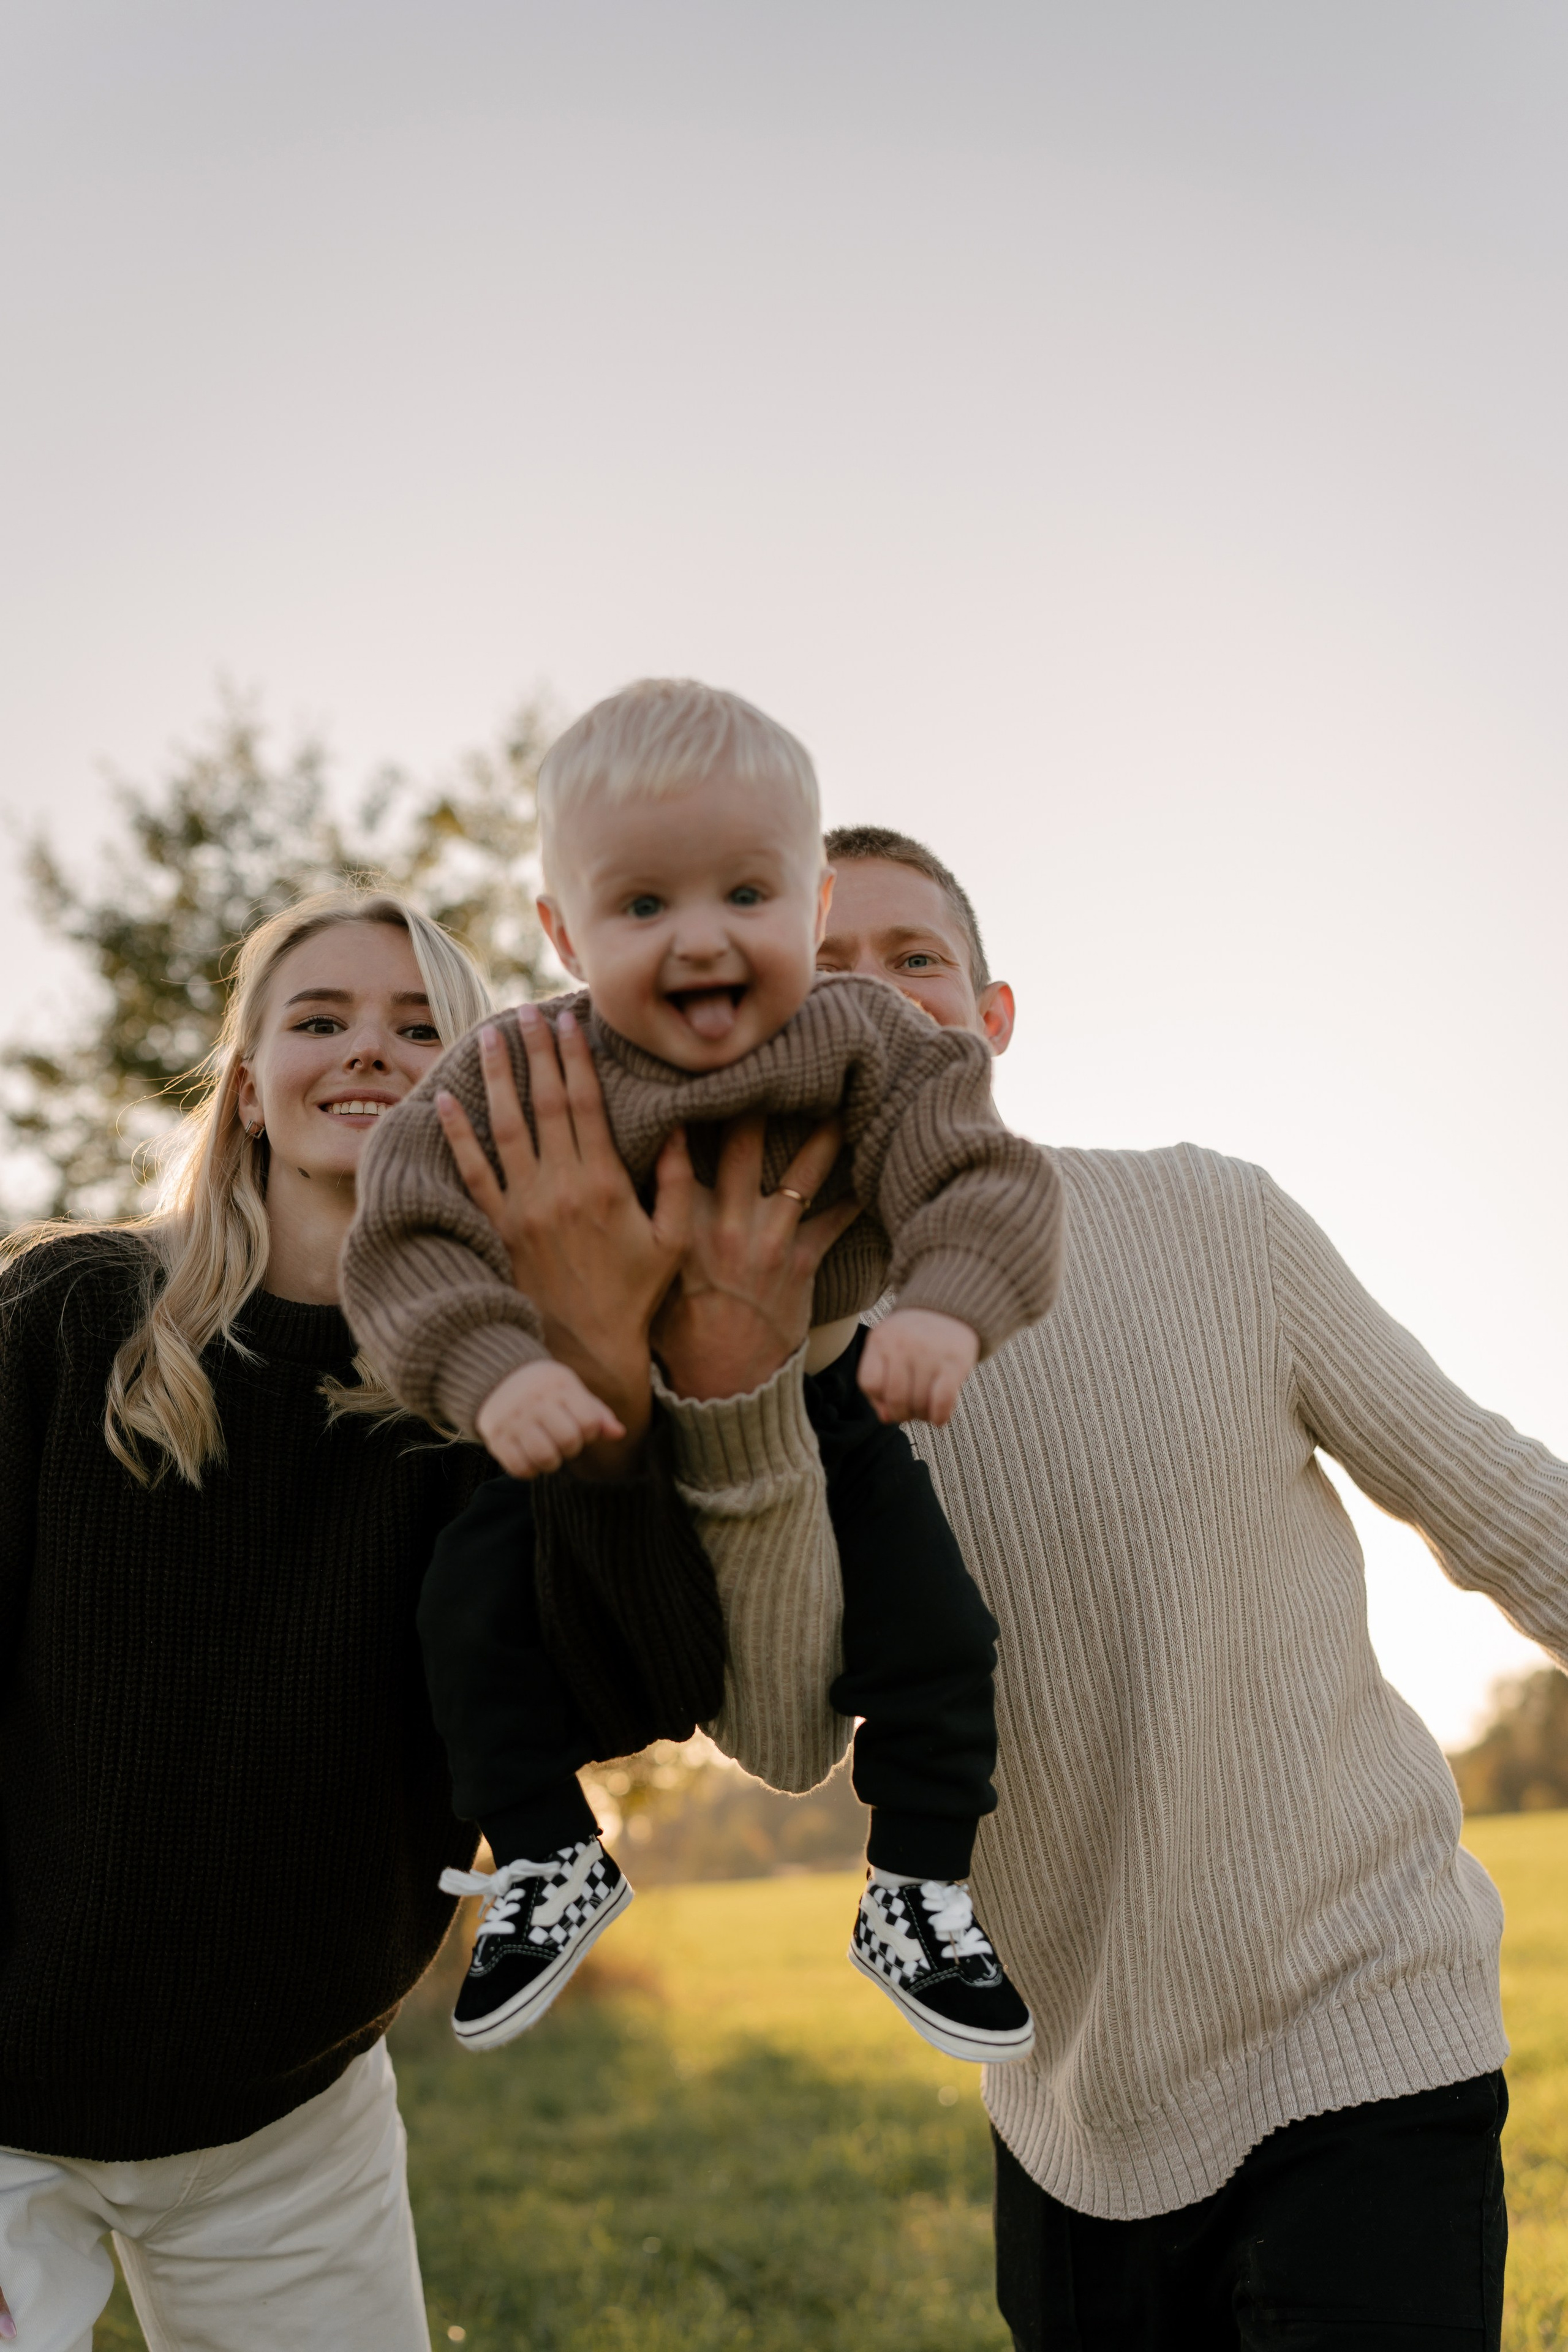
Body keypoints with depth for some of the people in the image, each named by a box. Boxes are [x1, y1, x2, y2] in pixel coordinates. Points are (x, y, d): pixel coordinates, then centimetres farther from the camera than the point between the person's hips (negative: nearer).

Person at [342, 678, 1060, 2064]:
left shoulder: (865, 1049, -20)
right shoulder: (510, 1079, -21)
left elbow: (985, 1179, -28)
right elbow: (409, 1243, -25)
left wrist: (949, 1308, -50)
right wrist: (496, 1376, -44)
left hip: (816, 1412, 0)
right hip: (592, 1424, 1)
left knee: (935, 1630, -13)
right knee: (472, 1601, -14)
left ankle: (918, 1893, 9)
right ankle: (550, 1861, 7)